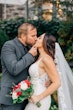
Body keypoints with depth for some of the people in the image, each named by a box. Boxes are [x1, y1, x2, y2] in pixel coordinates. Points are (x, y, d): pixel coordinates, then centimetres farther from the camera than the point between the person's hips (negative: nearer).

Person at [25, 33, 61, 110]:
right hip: (35, 99, 9)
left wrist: (39, 97, -19)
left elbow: (57, 83, -20)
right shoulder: (41, 58, 10)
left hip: (39, 101, -9)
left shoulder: (46, 59, -16)